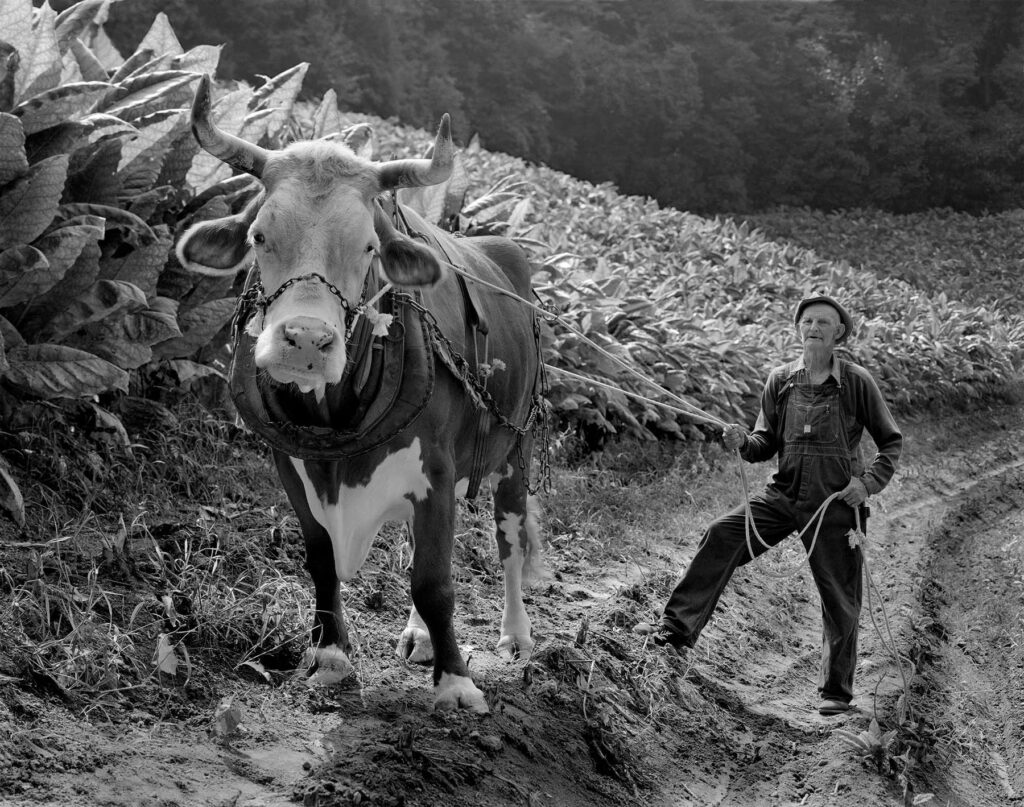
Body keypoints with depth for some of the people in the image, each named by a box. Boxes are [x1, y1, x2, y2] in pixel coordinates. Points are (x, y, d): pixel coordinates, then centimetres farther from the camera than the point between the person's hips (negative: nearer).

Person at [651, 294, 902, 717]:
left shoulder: (856, 382, -5)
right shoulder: (780, 380, 3)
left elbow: (892, 442, 3)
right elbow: (767, 443, 10)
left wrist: (869, 482, -11)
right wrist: (743, 443, -12)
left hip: (835, 503, -3)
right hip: (783, 494, 3)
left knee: (840, 600, 4)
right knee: (722, 535, -18)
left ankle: (836, 691, 20)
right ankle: (679, 627, -16)